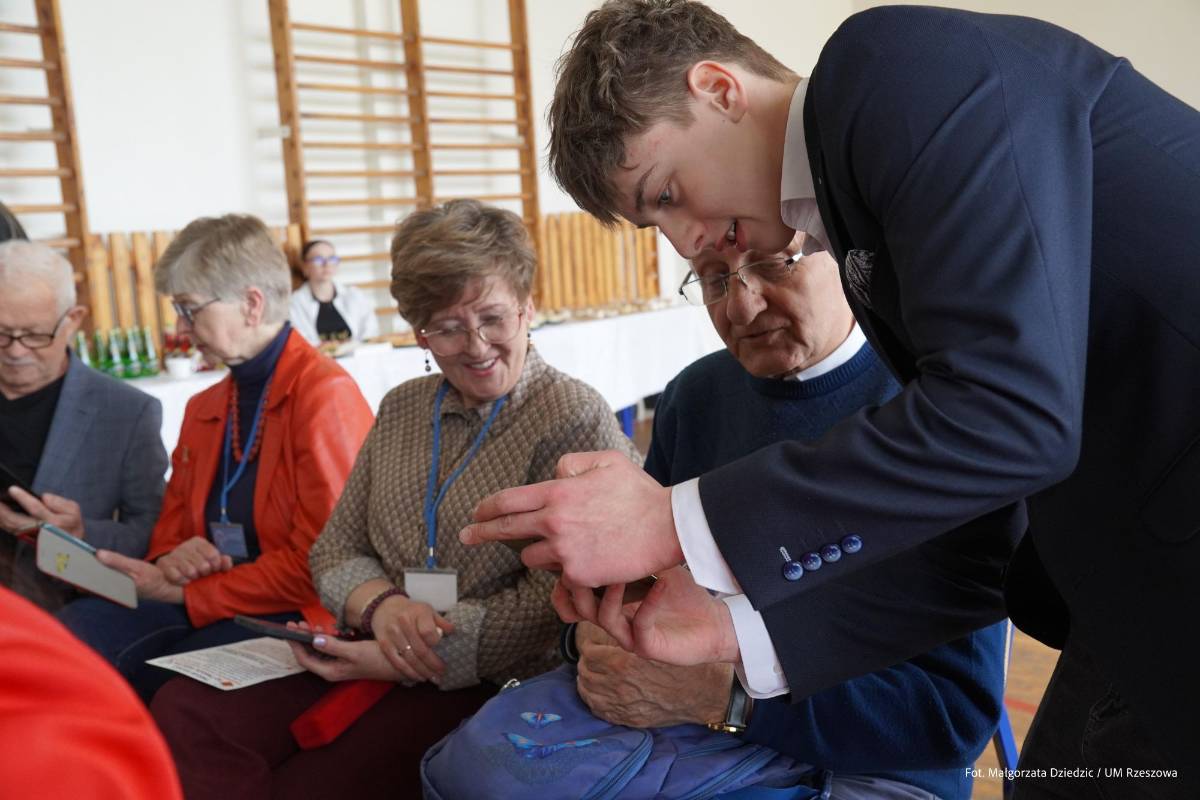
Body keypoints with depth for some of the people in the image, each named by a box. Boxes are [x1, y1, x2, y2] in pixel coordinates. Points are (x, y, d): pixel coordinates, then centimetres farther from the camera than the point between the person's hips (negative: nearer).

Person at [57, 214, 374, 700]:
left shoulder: (325, 395, -10)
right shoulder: (203, 408, 18)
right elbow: (173, 524, 22)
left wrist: (182, 592, -11)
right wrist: (169, 560, -4)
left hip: (290, 617, -7)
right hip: (192, 599, 7)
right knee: (75, 628, -20)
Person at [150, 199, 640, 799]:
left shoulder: (576, 419, -7)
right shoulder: (401, 409, 13)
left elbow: (554, 603, -14)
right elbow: (335, 547, 12)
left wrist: (396, 662, -16)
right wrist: (380, 604, -11)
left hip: (492, 686, -5)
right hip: (369, 663, 6)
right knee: (184, 711, -17)